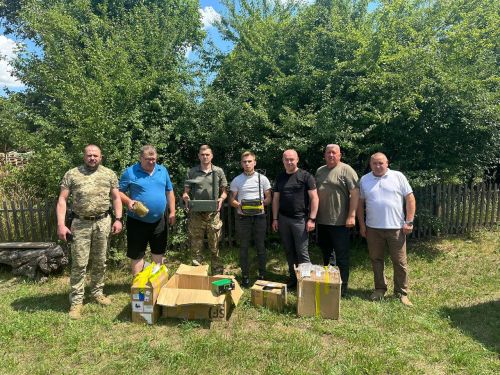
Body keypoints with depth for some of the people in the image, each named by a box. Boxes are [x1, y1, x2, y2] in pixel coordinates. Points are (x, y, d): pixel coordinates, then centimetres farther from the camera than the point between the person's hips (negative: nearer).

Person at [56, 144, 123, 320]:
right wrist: (61, 224, -9)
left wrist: (118, 219, -2)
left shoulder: (109, 174, 6)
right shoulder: (72, 174, 1)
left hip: (103, 222, 2)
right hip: (80, 223, -2)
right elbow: (62, 200, -1)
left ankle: (97, 292, 30)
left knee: (100, 262, 12)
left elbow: (116, 198, 8)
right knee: (79, 263, 1)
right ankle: (76, 301, 12)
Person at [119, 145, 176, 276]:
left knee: (159, 252, 17)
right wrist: (128, 201, -21)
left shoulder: (163, 170, 6)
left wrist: (172, 212, 7)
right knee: (137, 255, 6)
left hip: (159, 221, 4)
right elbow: (119, 192, -2)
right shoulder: (130, 172, -6)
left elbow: (169, 192, 11)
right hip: (137, 221, -4)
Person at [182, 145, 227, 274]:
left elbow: (224, 191, 11)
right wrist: (185, 197, -13)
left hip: (213, 214, 0)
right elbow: (186, 192, 9)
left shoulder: (219, 171, 7)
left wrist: (221, 199, -10)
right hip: (196, 214, 0)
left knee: (215, 247, 7)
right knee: (196, 246, 6)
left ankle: (217, 274, 21)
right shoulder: (192, 172, 7)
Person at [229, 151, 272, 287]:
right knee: (244, 246, 6)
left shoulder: (262, 178, 3)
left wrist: (262, 203, -15)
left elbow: (268, 198, 6)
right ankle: (245, 275, 17)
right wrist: (239, 205, -13)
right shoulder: (236, 180, 5)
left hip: (259, 216, 0)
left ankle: (262, 275, 19)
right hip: (243, 217, 1)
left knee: (260, 246, 6)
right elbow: (231, 200, 8)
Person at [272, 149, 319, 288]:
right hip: (283, 219, 5)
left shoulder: (305, 176, -4)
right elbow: (276, 199, 13)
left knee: (302, 252, -3)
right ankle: (293, 277, 24)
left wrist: (312, 219, -12)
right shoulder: (280, 178, 11)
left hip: (300, 219, -5)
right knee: (289, 251, 12)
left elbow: (314, 198, -6)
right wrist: (275, 219, 8)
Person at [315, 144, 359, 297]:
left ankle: (342, 288, 15)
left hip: (339, 221, -7)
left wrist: (351, 215, -19)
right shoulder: (319, 171, 13)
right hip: (322, 221, 7)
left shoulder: (346, 170, -8)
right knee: (326, 254, 18)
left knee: (341, 256, 2)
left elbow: (355, 192, -14)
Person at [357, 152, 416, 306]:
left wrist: (409, 222, -7)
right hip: (373, 228, 2)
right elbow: (360, 203, 9)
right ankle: (380, 289, 27)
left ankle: (402, 292, 19)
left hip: (396, 227, -2)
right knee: (376, 260, 12)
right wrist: (361, 225, 5)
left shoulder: (398, 177, -1)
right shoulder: (364, 180, 5)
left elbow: (410, 199, -1)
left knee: (400, 261, 5)